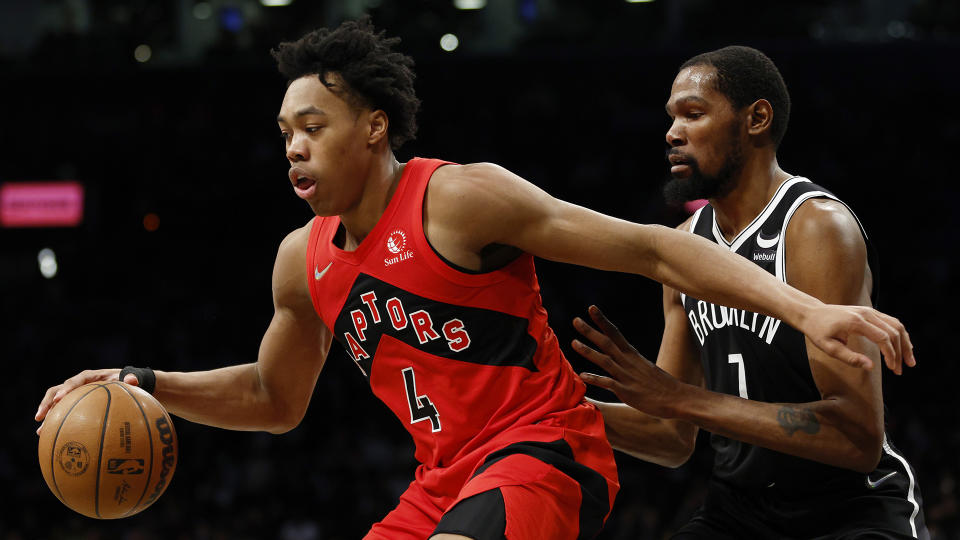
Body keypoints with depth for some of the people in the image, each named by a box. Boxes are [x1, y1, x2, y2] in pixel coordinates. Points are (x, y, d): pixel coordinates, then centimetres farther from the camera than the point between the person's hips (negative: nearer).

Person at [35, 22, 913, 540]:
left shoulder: (462, 200, -14)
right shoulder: (304, 261, 8)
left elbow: (651, 249, -16)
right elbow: (274, 398, 25)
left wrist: (806, 308, -25)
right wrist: (143, 384, 10)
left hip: (546, 450, -8)